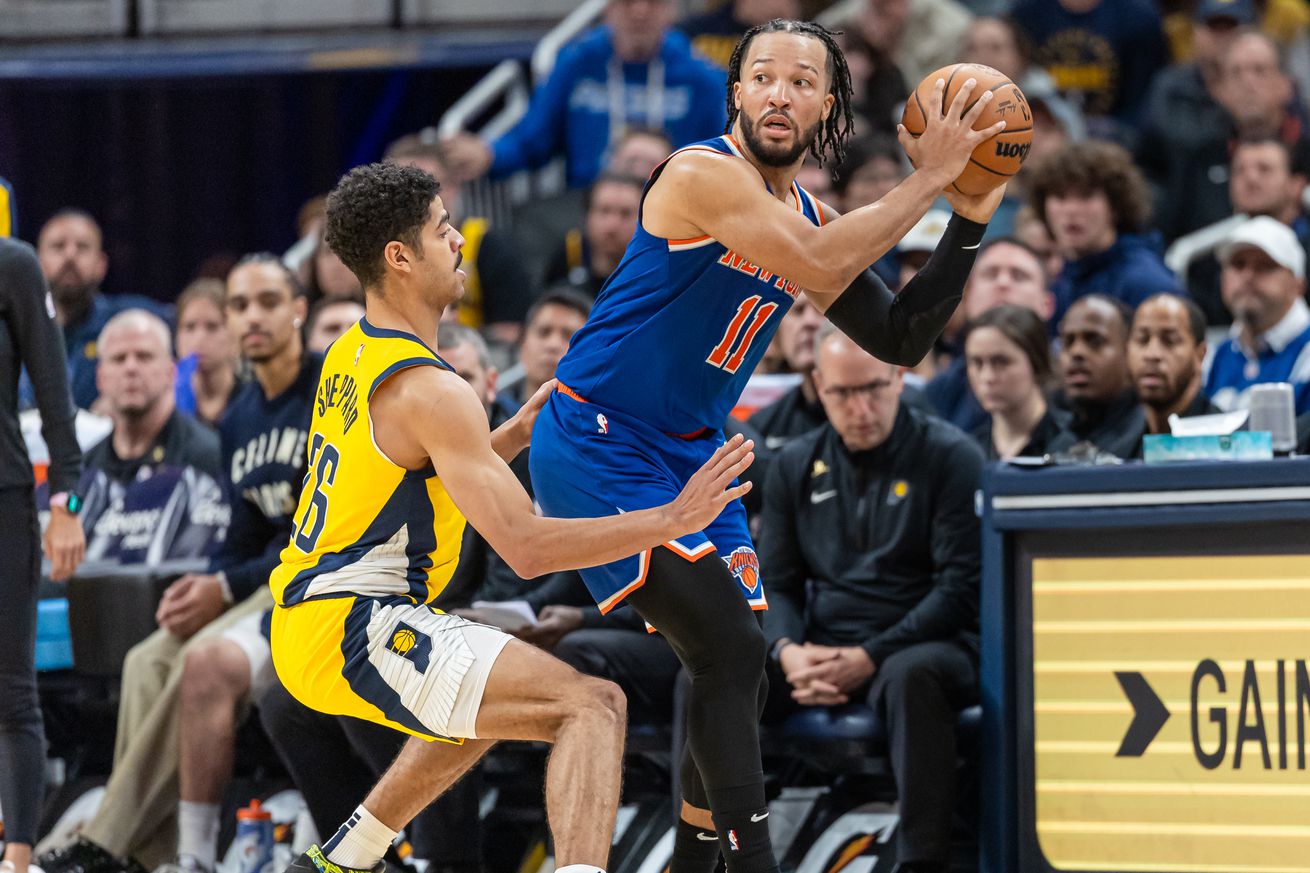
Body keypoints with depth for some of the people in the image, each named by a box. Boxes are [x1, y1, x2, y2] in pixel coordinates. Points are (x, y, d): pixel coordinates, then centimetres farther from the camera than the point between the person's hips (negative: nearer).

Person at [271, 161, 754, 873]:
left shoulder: (350, 355, 13)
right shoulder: (429, 392, -17)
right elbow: (526, 547, -22)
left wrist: (519, 433, 16)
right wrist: (674, 519, -18)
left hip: (306, 623, 10)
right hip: (356, 632, -10)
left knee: (493, 702, 36)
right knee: (594, 707, -19)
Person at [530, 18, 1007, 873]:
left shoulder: (811, 218, 9)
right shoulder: (705, 174, -18)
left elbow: (901, 340, 10)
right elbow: (818, 267, -31)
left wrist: (971, 220, 2)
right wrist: (925, 179, -23)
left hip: (689, 452, 9)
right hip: (596, 444, -9)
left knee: (737, 668, 9)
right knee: (730, 651, -18)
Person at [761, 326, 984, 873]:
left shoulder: (950, 458, 0)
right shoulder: (796, 467, 14)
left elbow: (961, 588, -7)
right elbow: (776, 582, 13)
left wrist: (871, 657, -17)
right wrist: (788, 652, -11)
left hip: (920, 644, -4)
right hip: (817, 647, 4)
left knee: (911, 676, -41)